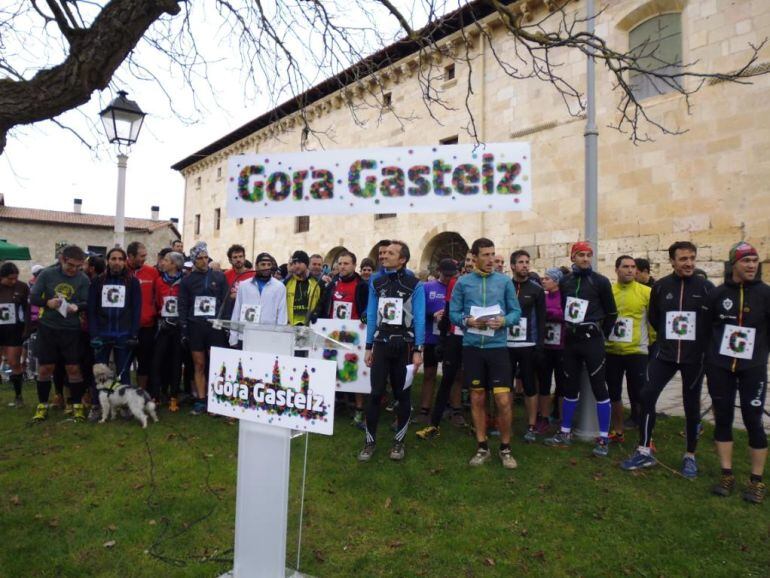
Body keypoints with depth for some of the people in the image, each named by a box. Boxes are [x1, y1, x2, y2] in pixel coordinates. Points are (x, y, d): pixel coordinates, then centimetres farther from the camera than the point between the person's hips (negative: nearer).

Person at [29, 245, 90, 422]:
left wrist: (76, 307, -27)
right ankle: (42, 405, 22)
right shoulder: (46, 274, -3)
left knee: (73, 368, 3)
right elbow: (33, 297, -2)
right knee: (45, 368, 7)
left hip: (71, 330, 0)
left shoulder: (83, 279, -4)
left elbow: (87, 303, -5)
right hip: (47, 328, 1)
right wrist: (47, 302, -22)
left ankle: (77, 405, 15)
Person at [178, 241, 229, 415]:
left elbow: (226, 302, 3)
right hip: (195, 327, 2)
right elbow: (182, 306, 8)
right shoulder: (187, 280, 8)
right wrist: (184, 329, 0)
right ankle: (200, 401, 14)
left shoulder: (219, 277, 4)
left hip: (215, 326, -2)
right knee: (199, 365, 7)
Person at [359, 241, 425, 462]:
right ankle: (370, 440, 12)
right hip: (381, 344, 2)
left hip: (404, 345, -2)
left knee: (402, 394, 9)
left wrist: (418, 350, -11)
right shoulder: (376, 283, 6)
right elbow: (371, 316, 8)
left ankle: (399, 440, 22)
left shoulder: (414, 285, -5)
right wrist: (369, 347, 5)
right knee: (375, 393, 0)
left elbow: (419, 319, -7)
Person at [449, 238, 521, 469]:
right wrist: (468, 321, -16)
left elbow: (516, 311, 4)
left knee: (504, 400, -3)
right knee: (477, 399, 10)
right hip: (472, 347, 1)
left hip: (497, 347, 0)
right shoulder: (462, 283, 2)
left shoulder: (505, 281, 3)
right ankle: (482, 447, 24)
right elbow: (453, 314, 2)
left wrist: (504, 321, -16)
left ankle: (505, 448, 18)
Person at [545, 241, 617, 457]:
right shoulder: (565, 282, 7)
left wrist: (601, 335, 4)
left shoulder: (600, 281, -5)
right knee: (570, 387, 12)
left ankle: (604, 438, 7)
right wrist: (571, 328, 13)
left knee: (598, 388, -2)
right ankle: (565, 433, 22)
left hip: (592, 340, -5)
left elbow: (611, 313, 2)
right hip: (571, 340, 5)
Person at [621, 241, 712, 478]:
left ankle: (690, 456, 24)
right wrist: (669, 337, 12)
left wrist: (701, 342, 6)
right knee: (647, 396, -7)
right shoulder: (660, 286, 1)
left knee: (691, 405, 7)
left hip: (694, 357, -1)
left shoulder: (706, 287, -5)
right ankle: (644, 452, 5)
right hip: (665, 354, 1)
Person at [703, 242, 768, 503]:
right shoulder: (718, 293, 2)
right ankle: (727, 475, 18)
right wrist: (709, 356, 8)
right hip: (720, 366, 2)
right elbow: (706, 326, 9)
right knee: (722, 418, 6)